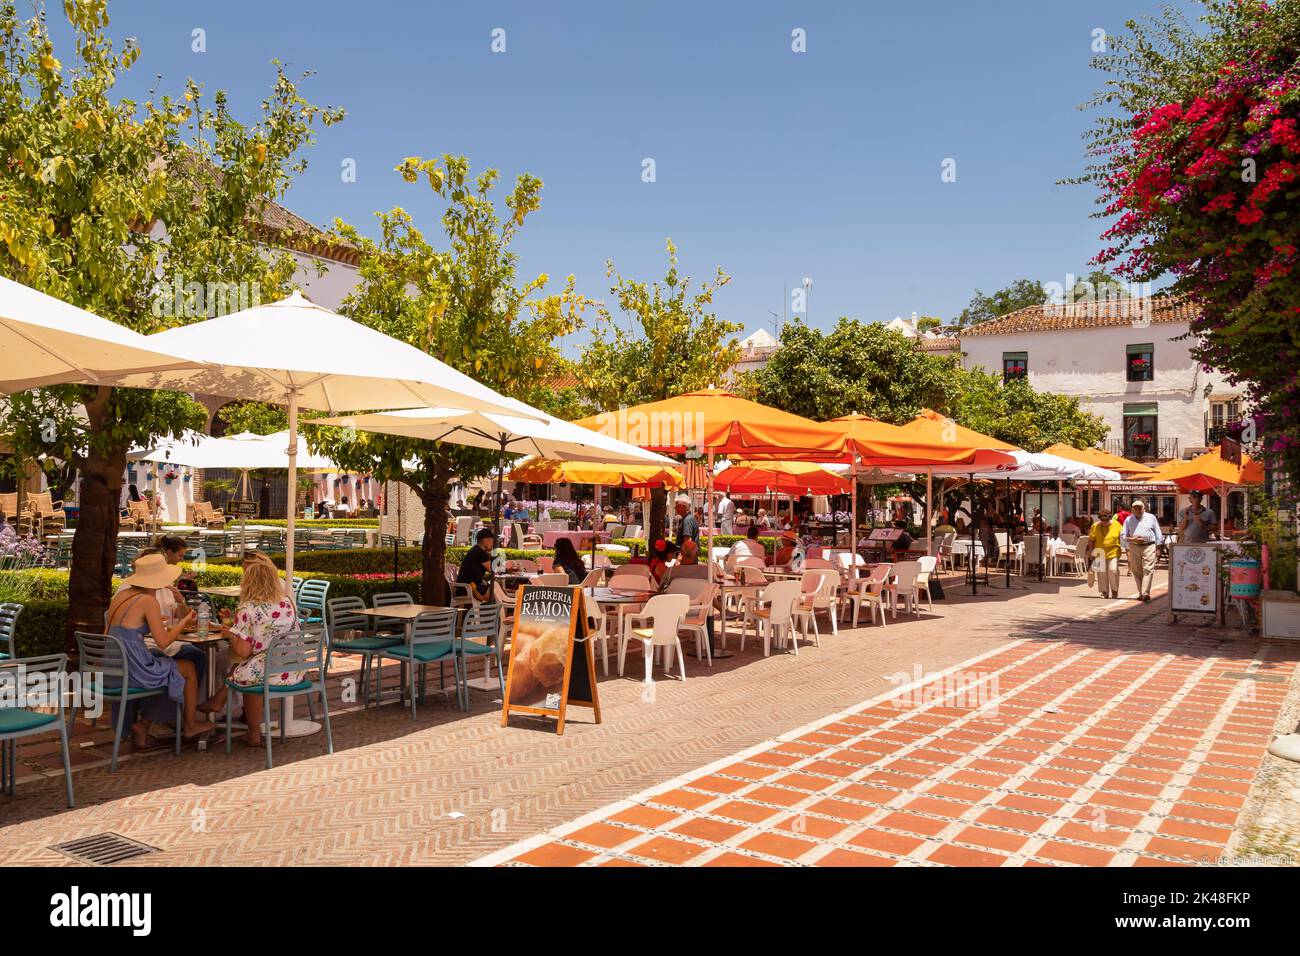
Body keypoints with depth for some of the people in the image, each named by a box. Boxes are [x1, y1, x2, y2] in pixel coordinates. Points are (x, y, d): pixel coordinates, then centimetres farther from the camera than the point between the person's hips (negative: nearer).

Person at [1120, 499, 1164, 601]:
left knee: (1148, 569, -12)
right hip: (1134, 547, 2)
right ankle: (1140, 593, 12)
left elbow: (1158, 533, 12)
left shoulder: (1151, 517, 8)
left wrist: (1158, 546, 7)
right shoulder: (1129, 520, 10)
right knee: (1137, 571, 3)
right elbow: (1123, 536, 9)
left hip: (1149, 547, -2)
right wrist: (1133, 539, -9)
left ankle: (1145, 593, -18)